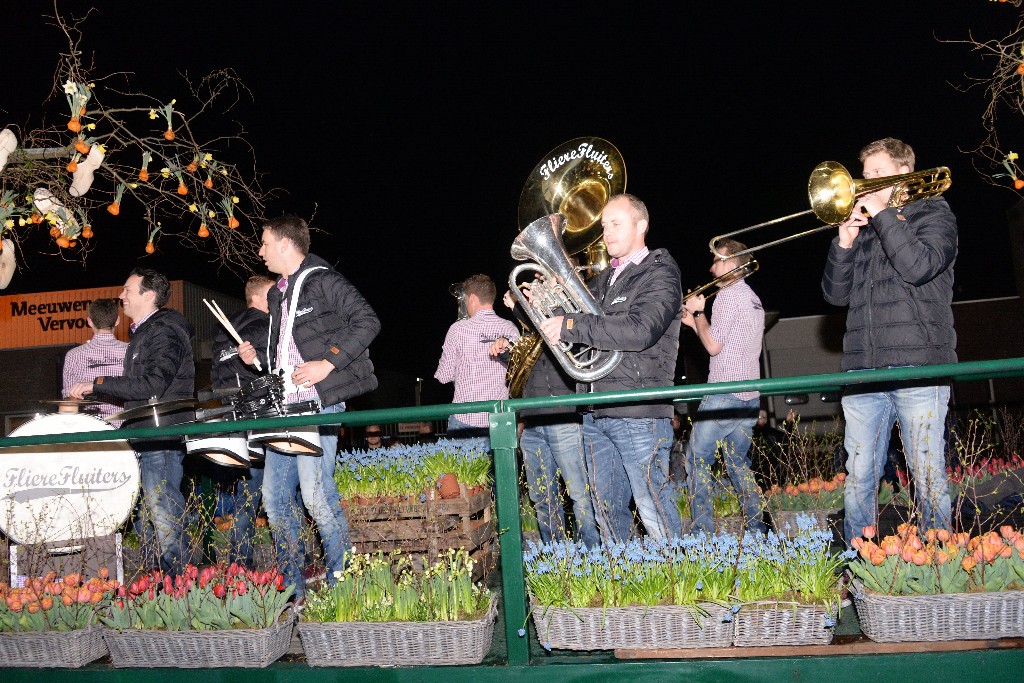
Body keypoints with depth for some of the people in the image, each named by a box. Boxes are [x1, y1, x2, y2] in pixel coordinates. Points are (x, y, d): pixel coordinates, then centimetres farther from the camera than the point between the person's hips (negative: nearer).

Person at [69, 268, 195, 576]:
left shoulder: (165, 332, -12)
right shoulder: (142, 333, 20)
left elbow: (152, 386, -22)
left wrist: (97, 384, -18)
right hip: (147, 435, 10)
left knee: (163, 513, -9)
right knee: (161, 512, 12)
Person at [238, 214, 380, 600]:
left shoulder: (323, 281, -4)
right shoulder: (277, 295, 22)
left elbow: (367, 321, -12)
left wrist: (328, 364, -17)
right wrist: (257, 357, 12)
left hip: (318, 403, -9)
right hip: (283, 407, 9)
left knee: (316, 495, -13)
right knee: (275, 498, 7)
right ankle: (292, 590, 18)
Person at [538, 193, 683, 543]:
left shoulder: (660, 272, -3)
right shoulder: (602, 280, 20)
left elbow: (640, 331, -20)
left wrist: (572, 326, -19)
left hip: (639, 413, -7)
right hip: (595, 414, 7)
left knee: (656, 515, -4)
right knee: (608, 515, 13)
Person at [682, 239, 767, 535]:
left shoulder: (728, 294, -9)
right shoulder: (752, 299, 19)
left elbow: (714, 346, -13)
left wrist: (698, 313, -1)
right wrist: (695, 322, 19)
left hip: (725, 393, -9)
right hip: (750, 396, 9)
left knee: (697, 460, -3)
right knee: (738, 463, 14)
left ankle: (702, 530, -6)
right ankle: (757, 527, 13)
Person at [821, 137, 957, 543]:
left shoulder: (933, 214, 9)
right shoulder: (863, 228, 23)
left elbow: (920, 266, -12)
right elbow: (836, 294, 15)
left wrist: (884, 215, -6)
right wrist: (844, 244, 1)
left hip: (918, 367, -4)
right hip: (863, 372, 5)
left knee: (929, 477, -2)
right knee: (858, 479, 3)